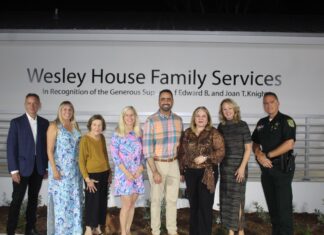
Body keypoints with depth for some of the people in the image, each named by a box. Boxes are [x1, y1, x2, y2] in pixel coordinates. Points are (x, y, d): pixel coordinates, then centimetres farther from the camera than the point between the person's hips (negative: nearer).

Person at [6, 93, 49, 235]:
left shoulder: (44, 123, 6)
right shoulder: (16, 122, -4)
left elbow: (46, 146, 8)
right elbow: (11, 147, -7)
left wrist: (46, 167, 4)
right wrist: (13, 170, -13)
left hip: (38, 168, 3)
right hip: (22, 167, -3)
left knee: (33, 199, 12)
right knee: (17, 200, -1)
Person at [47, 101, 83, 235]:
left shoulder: (75, 126, 11)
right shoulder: (54, 126, -6)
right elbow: (50, 150, -10)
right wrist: (54, 169, -17)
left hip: (74, 169, 6)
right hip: (60, 168, -5)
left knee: (74, 198, 9)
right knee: (60, 199, -1)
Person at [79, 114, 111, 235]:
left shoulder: (102, 138, 6)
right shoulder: (85, 139, -12)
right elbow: (81, 160, -12)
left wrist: (108, 172, 13)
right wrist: (87, 178, -16)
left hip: (104, 174, 6)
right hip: (92, 174, -6)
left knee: (102, 202, 11)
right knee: (92, 202, 0)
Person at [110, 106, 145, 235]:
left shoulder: (139, 133, 8)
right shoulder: (118, 134, -4)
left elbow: (142, 153, 10)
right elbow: (114, 155, -9)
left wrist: (141, 168, -5)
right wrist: (126, 172, -14)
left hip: (137, 173, 4)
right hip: (123, 173, -4)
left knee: (132, 204, 8)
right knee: (127, 204, -5)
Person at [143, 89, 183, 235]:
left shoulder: (178, 120, 3)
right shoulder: (151, 120, -13)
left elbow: (180, 144, 11)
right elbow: (147, 148, -15)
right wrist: (154, 172, -19)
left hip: (173, 164, 4)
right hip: (156, 164, -4)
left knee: (172, 199, 13)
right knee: (156, 199, 8)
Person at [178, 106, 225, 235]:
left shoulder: (213, 133, -4)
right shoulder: (187, 133, 7)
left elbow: (221, 151, -9)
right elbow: (181, 153, 10)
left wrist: (206, 157, -20)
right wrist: (181, 171, 8)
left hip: (207, 172, -4)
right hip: (190, 172, 4)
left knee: (205, 204, 0)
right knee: (193, 204, 12)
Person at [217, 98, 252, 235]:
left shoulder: (242, 125, -6)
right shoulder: (221, 127, 5)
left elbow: (248, 148, -7)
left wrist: (242, 167, -13)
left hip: (238, 166, -4)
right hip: (224, 166, 4)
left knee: (237, 198, 0)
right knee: (226, 198, 6)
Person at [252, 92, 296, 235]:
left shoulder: (286, 120, -7)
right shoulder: (261, 123, 12)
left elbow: (289, 144, -17)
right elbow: (255, 143, 15)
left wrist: (268, 155, -14)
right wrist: (259, 154, -7)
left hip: (282, 168, -6)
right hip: (266, 168, 6)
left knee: (284, 205, -3)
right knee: (272, 204, 12)